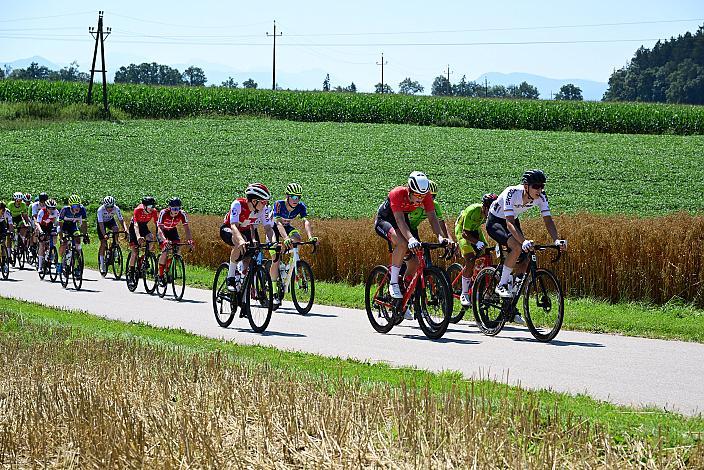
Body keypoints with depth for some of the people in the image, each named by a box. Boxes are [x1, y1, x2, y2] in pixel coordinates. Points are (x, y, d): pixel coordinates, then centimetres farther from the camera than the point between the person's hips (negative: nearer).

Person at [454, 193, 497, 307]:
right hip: (462, 229, -5)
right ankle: (464, 295, -12)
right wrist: (477, 243, -48)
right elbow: (465, 233, -32)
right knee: (470, 261, -21)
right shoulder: (473, 211, -35)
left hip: (475, 229, 5)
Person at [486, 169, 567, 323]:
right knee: (517, 247, -33)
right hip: (495, 221, -7)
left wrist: (557, 240, -38)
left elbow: (548, 220, -21)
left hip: (512, 222, 7)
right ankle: (502, 285, -17)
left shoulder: (540, 197, -19)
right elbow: (510, 224, -42)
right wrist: (524, 241, -57)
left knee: (524, 261, -3)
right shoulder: (512, 193, -35)